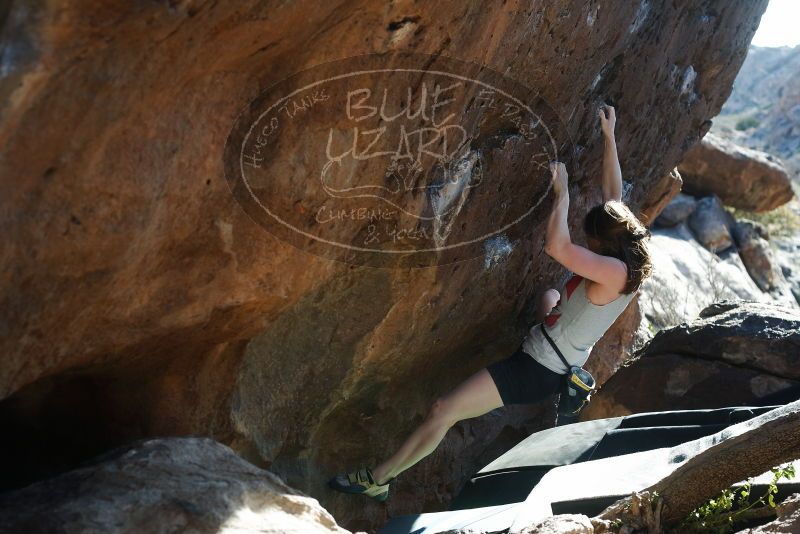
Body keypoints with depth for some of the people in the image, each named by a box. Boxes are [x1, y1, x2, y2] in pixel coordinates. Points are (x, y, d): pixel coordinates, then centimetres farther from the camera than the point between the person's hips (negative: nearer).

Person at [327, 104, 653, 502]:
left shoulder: (615, 273, -28)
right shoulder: (627, 265, -1)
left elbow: (556, 247, -40)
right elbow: (614, 195, 8)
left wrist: (562, 193, -27)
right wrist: (609, 138, 9)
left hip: (537, 369, -10)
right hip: (556, 361, 10)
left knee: (443, 411, -10)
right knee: (550, 295, 43)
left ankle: (378, 479, 3)